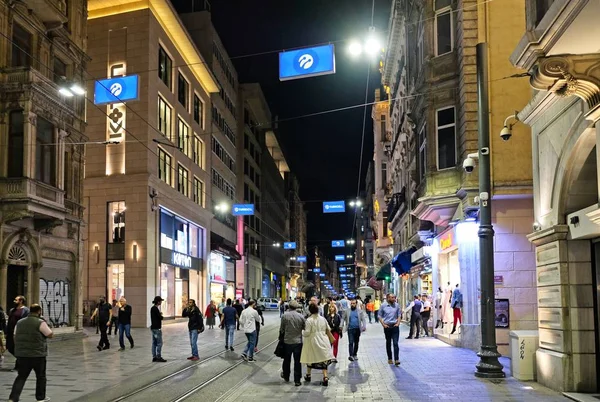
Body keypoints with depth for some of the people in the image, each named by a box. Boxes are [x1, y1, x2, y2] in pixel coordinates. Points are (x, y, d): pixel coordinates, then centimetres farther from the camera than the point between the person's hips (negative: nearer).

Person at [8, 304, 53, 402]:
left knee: (21, 377, 10)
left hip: (21, 354, 5)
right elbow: (50, 334, -9)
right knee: (41, 376, 12)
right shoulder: (40, 323, -13)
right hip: (37, 355, -5)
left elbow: (15, 336, 13)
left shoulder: (20, 322, 7)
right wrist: (45, 324, 4)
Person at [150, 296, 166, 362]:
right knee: (159, 343, -6)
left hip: (153, 327, 10)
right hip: (157, 328, -10)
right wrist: (161, 315, 3)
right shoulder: (155, 309, -17)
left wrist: (160, 314, 0)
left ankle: (154, 357, 13)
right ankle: (158, 357, -5)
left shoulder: (152, 308, 14)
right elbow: (160, 317, -18)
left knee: (154, 343, 10)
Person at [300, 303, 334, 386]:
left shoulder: (309, 320, -15)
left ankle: (308, 375, 31)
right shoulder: (323, 319, 0)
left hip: (312, 341, -3)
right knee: (324, 359, 5)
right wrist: (331, 337, 23)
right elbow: (328, 330, 8)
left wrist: (302, 332, 4)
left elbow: (307, 333, -17)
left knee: (310, 358, 15)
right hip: (323, 341, 3)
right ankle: (325, 377, -4)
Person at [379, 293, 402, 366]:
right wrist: (383, 324, -5)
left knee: (395, 343, -8)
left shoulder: (396, 305, 2)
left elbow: (399, 315, 11)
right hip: (387, 326, 0)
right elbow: (380, 316, 4)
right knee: (388, 343, 11)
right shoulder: (383, 305, -2)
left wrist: (398, 323, -1)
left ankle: (396, 360, -11)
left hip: (395, 326, 0)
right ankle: (389, 358, 23)